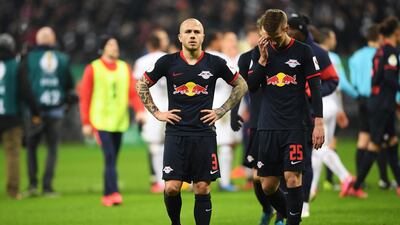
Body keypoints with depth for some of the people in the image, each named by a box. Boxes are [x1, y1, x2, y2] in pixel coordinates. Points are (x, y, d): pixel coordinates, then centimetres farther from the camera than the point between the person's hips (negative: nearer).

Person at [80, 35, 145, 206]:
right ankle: (113, 193, -22)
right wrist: (86, 123, -5)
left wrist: (140, 109, -12)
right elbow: (85, 97, -1)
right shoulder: (93, 69, -1)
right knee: (110, 157, -16)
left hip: (119, 121, 5)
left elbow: (133, 91, 6)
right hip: (101, 121, -5)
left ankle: (107, 196, 17)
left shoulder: (124, 68, 11)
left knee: (113, 159, 9)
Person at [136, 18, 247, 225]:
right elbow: (142, 85, 13)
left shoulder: (215, 63, 1)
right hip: (176, 134, 0)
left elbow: (241, 85, 14)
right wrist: (156, 113, 5)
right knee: (171, 188, -7)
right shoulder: (168, 62, 1)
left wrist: (221, 111, 7)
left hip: (204, 134, 0)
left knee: (202, 189, 0)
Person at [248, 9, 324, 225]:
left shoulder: (303, 51, 0)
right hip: (267, 127, 4)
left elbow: (315, 88, 0)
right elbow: (251, 86, 4)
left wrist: (319, 123, -7)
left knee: (292, 178, -15)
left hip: (294, 127, -4)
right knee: (268, 185, 4)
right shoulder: (264, 52, 10)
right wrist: (263, 59, -7)